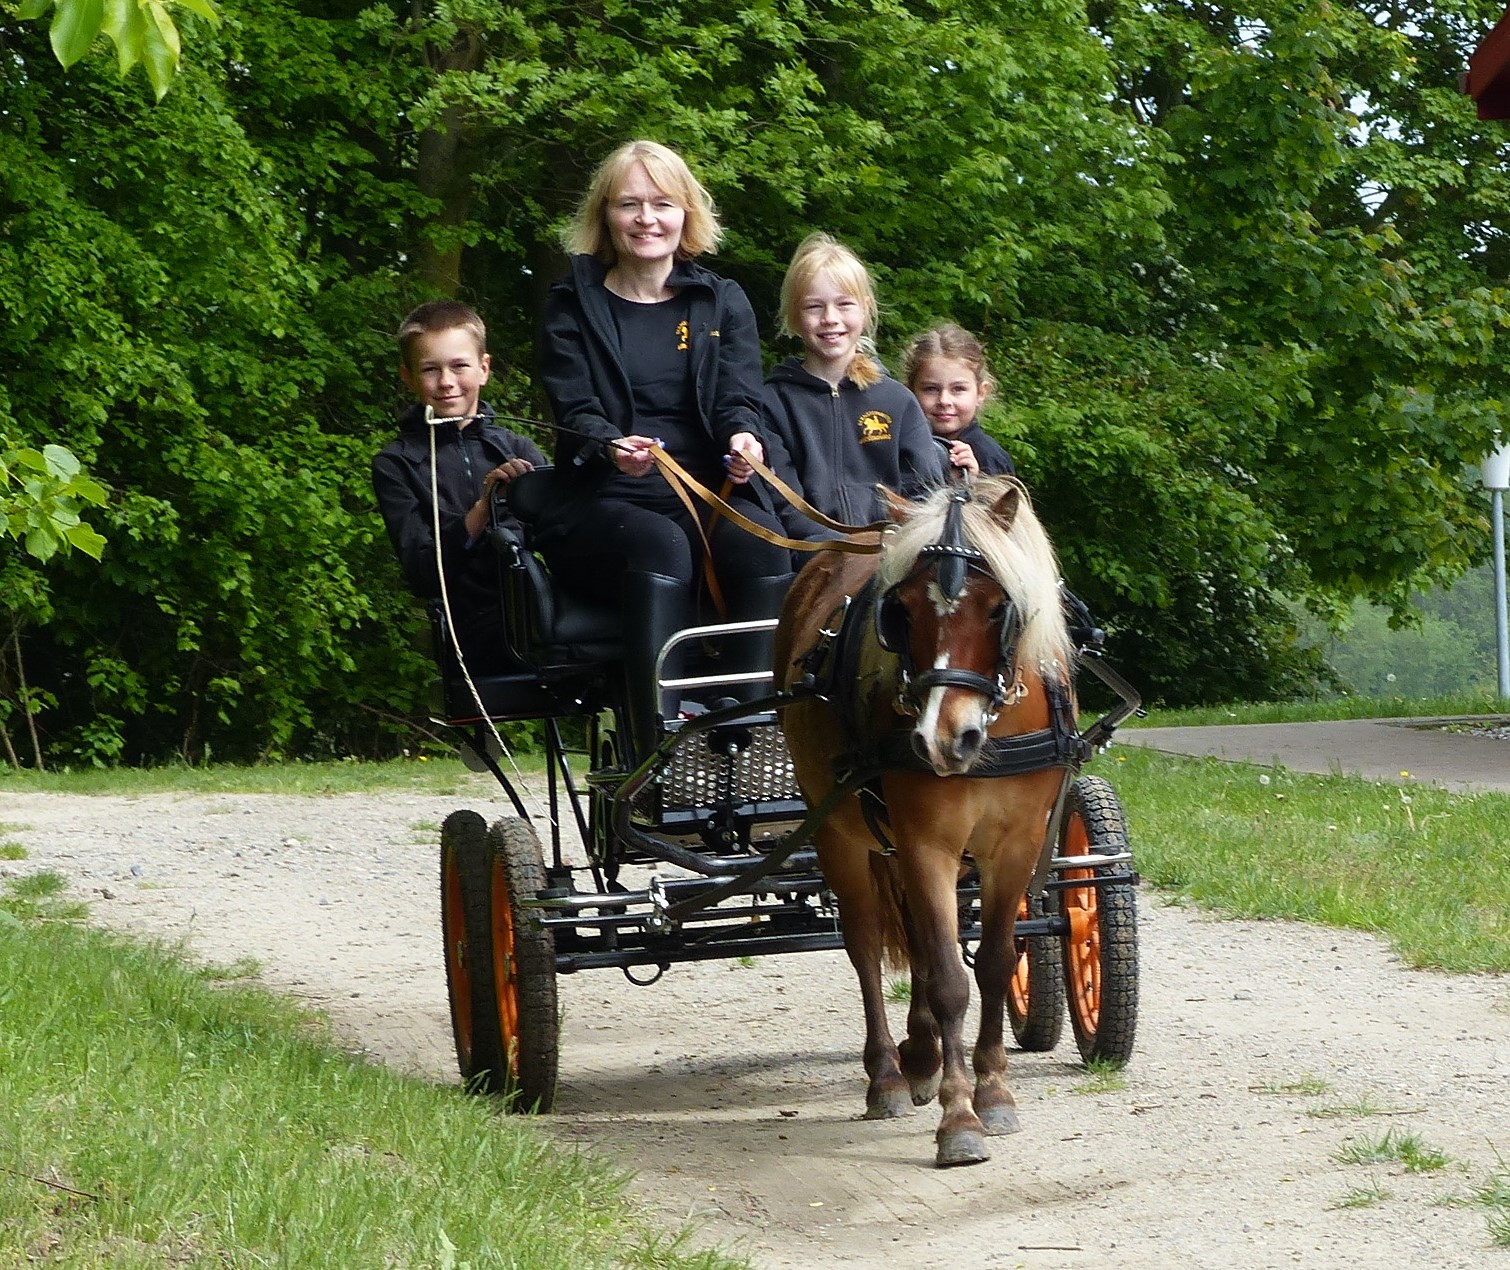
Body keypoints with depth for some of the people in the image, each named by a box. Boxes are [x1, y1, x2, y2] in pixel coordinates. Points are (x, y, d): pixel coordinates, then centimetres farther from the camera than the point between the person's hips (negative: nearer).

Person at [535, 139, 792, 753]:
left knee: (759, 536, -33)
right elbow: (575, 413, -2)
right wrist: (612, 448, -26)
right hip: (602, 502, -2)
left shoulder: (722, 302, 17)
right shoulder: (573, 305, 10)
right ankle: (658, 747, -47)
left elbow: (739, 397, 3)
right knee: (661, 543, -37)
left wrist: (743, 437, -22)